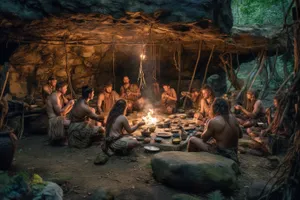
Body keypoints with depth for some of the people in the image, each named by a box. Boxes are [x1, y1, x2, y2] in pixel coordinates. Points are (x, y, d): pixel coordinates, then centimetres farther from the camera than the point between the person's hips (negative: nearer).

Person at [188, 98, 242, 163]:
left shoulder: (214, 121, -18)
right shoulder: (233, 118, 0)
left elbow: (203, 138, -6)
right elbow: (240, 135, 14)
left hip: (220, 154, -7)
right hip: (233, 153, 7)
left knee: (192, 140, 5)